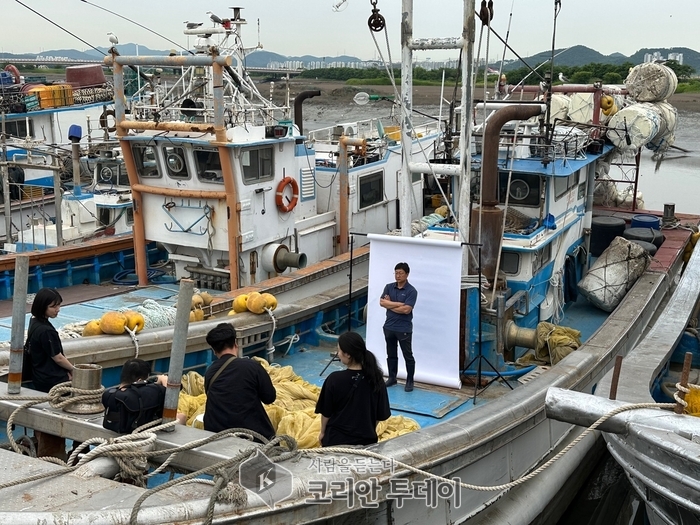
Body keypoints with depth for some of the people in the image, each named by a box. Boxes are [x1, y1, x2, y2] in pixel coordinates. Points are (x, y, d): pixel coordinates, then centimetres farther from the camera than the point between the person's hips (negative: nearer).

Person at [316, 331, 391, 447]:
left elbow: (326, 413, -6)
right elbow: (381, 415, 0)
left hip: (336, 439, -2)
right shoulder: (376, 379, -9)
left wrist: (322, 432, 11)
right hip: (366, 440, 2)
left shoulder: (334, 379, -17)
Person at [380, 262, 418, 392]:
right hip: (389, 326, 5)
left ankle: (410, 381, 11)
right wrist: (398, 304, -15)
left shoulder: (411, 291, -11)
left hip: (404, 329, -5)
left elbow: (406, 309, -21)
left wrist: (389, 305, -10)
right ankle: (392, 378, 27)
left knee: (408, 356, 3)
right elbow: (382, 302, -7)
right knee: (391, 354, 14)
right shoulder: (389, 287, 5)